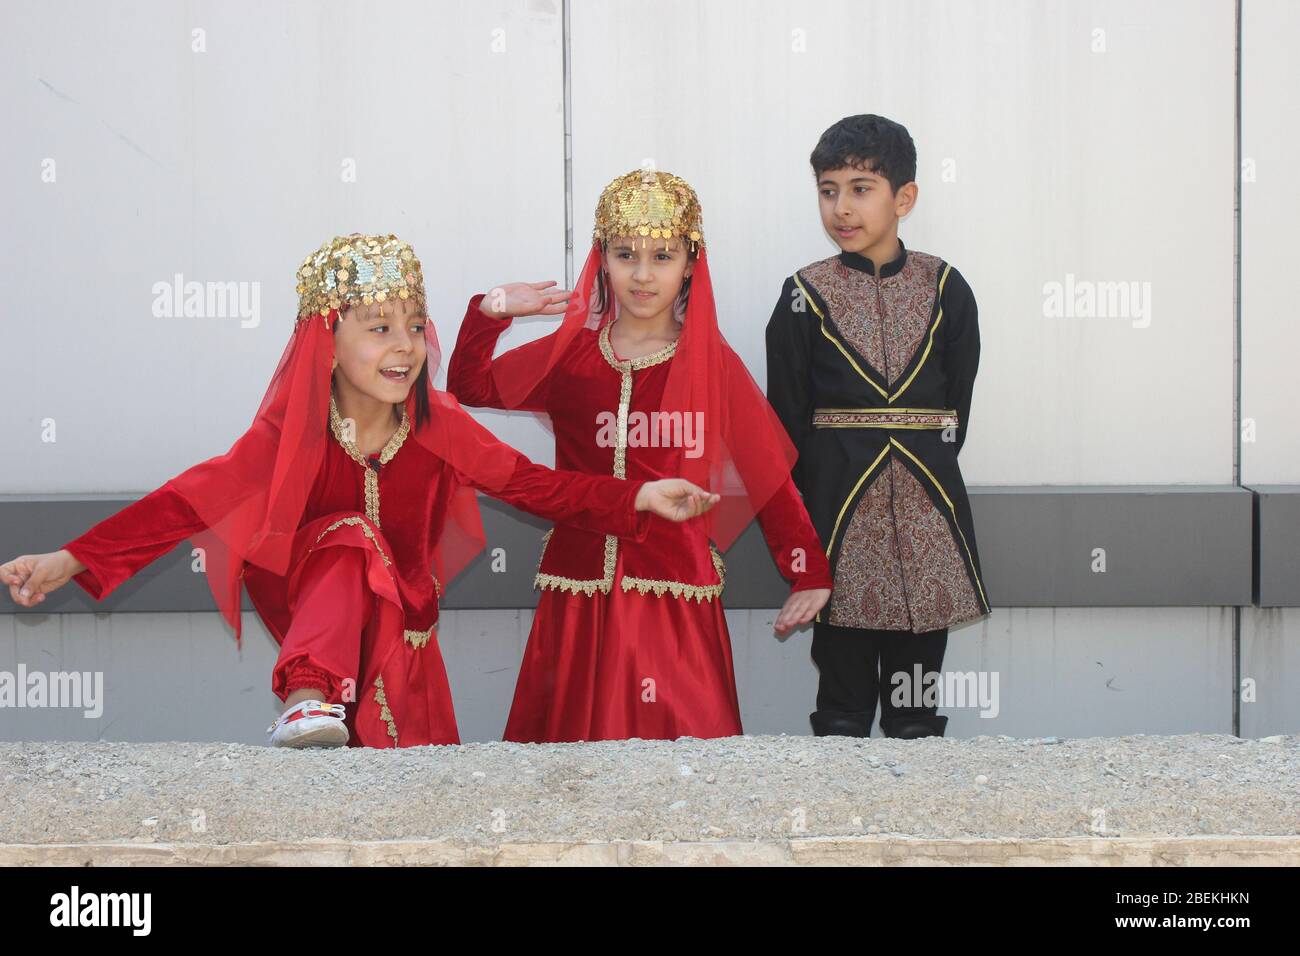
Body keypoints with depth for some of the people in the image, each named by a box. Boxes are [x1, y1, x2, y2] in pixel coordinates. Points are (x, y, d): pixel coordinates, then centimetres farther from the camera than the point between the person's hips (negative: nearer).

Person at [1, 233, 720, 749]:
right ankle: (309, 702, -43)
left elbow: (535, 487, -8)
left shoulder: (438, 427, -11)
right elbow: (193, 500, -23)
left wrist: (639, 498, -19)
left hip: (404, 634, 3)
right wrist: (70, 561, -33)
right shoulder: (291, 432, -16)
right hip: (318, 622, -3)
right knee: (351, 539, -30)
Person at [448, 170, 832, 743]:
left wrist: (809, 573, -2)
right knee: (573, 739, 7)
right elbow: (468, 388, 14)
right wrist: (490, 313, 1)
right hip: (579, 595, 3)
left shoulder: (713, 364, 1)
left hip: (675, 596, -2)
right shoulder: (569, 353, 7)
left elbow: (770, 477, 1)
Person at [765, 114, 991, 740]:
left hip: (926, 502, 1)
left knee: (918, 706, 7)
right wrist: (798, 523, 1)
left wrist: (926, 463, 2)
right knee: (842, 698, 3)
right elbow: (787, 419, 3)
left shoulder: (944, 288, 5)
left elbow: (957, 405, 8)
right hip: (838, 505, -1)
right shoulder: (806, 294, 2)